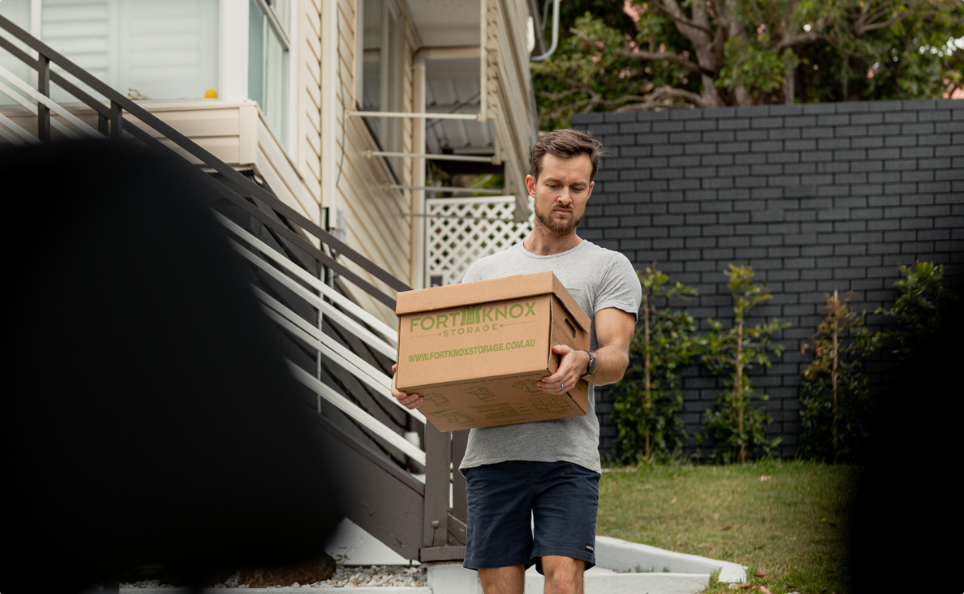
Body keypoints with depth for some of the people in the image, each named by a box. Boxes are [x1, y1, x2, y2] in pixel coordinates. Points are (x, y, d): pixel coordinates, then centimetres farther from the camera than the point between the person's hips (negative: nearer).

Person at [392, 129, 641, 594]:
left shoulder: (609, 268, 9)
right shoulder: (485, 272, 20)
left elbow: (616, 356, -6)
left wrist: (584, 363, -30)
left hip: (566, 451, -3)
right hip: (493, 449, 3)